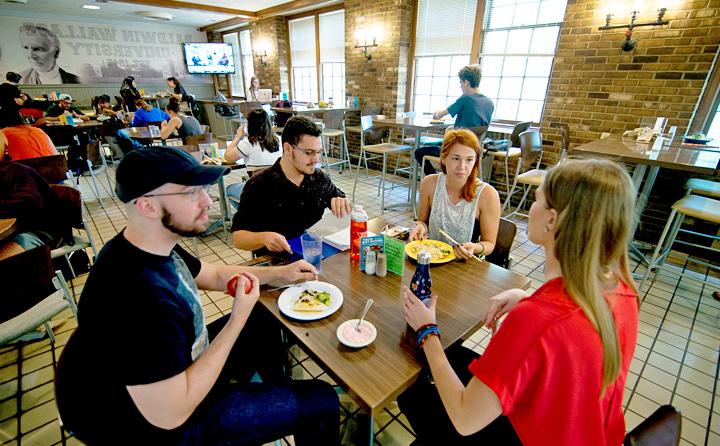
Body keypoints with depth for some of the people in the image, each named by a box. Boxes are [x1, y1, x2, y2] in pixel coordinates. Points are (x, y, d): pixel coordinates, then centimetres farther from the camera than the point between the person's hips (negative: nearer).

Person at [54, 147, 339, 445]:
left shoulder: (155, 246, -10)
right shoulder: (142, 297, -39)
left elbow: (213, 275, 7)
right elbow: (170, 414, -31)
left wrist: (280, 273, 0)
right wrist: (238, 318, -27)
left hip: (174, 366, 8)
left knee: (261, 323, 22)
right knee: (321, 402, -5)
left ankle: (281, 391, 44)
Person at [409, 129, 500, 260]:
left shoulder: (487, 194, -15)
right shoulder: (429, 184, -8)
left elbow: (489, 244, -4)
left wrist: (475, 248, -24)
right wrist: (421, 226, -13)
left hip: (467, 265, 1)